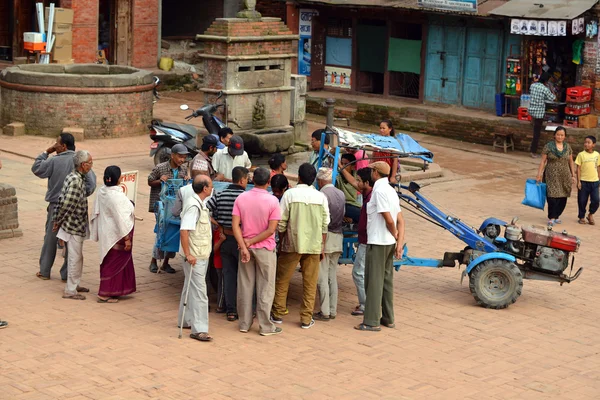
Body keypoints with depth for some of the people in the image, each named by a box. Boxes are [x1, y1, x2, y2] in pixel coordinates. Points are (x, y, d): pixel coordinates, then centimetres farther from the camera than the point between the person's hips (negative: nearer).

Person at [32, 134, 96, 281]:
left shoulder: (54, 161, -11)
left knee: (50, 238, 13)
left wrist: (46, 152, 7)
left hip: (56, 206, -1)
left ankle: (44, 271, 21)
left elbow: (36, 168, 1)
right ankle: (67, 273, 12)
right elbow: (91, 182, -11)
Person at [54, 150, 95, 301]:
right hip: (74, 226, -10)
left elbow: (62, 200, 11)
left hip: (77, 226, 10)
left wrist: (57, 220, 13)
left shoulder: (73, 177, 7)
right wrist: (58, 222, -12)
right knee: (75, 258, -2)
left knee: (76, 257, 20)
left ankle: (74, 284, 33)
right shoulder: (76, 181, -23)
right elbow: (67, 204, -24)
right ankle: (70, 291, 5)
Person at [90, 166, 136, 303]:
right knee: (114, 264, 2)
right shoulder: (116, 196, -26)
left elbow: (97, 212, 10)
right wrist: (127, 238, -19)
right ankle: (104, 294, 8)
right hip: (116, 235, -9)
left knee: (109, 263, 19)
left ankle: (108, 291, 29)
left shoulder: (101, 192, 1)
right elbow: (121, 218, -24)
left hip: (106, 233, 9)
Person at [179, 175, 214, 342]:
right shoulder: (193, 206, -21)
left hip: (201, 254, 10)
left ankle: (185, 320, 31)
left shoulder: (200, 204, 10)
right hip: (195, 256, -10)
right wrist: (188, 254, -26)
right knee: (198, 291, -9)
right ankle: (198, 329, -8)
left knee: (191, 288, 19)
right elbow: (184, 231, -26)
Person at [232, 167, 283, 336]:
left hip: (245, 248, 3)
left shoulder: (241, 198, -3)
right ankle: (265, 326, 8)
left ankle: (244, 323, 17)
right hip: (265, 249, -3)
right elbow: (271, 229, -17)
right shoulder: (272, 201, -12)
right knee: (265, 288, 5)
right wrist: (252, 242, -11)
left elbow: (235, 225, -10)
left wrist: (244, 246, -12)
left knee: (245, 286, 12)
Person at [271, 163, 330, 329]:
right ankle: (306, 319, 8)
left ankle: (278, 314, 18)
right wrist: (322, 247, 11)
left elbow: (281, 223, -4)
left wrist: (281, 243, 8)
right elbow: (325, 225, 2)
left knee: (282, 280, 12)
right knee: (310, 284, 7)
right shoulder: (321, 197, 1)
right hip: (314, 245, 2)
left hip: (292, 244, -2)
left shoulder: (290, 194, -6)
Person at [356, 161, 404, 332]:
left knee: (374, 281, -4)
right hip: (390, 242, 9)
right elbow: (400, 221, 9)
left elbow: (389, 220, -21)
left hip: (377, 242, -9)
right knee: (387, 280, 14)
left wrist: (395, 235, -3)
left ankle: (372, 321, -2)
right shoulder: (391, 190, 12)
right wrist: (399, 243, 4)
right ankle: (388, 319, 21)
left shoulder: (379, 191, -17)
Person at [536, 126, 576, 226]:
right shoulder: (548, 146, -2)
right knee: (552, 197, -10)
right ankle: (551, 218, -1)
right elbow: (543, 161, -1)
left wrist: (573, 175, 11)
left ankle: (556, 216, 20)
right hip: (552, 176, -3)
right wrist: (539, 175, -5)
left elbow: (571, 162, 14)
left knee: (563, 198, 4)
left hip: (565, 177, 4)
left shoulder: (567, 147, 8)